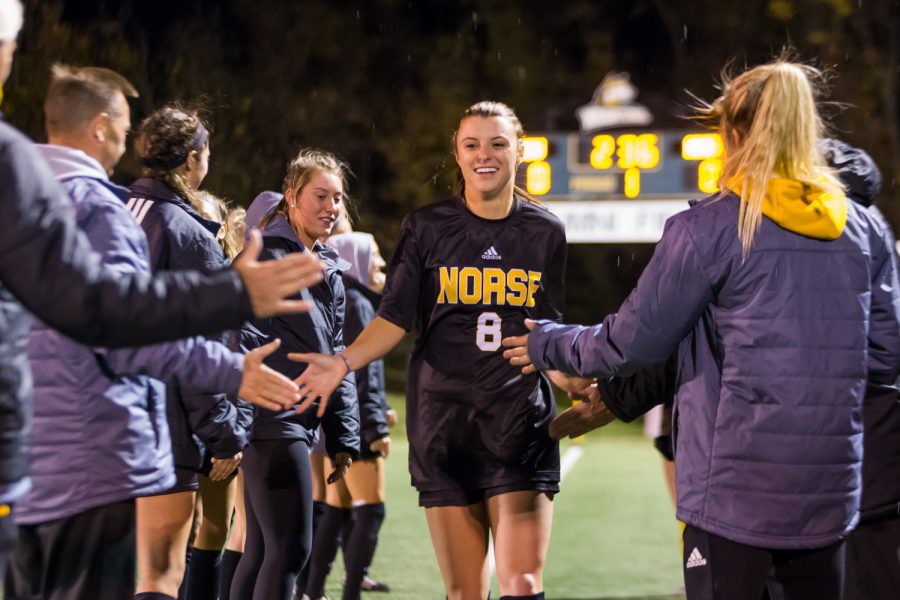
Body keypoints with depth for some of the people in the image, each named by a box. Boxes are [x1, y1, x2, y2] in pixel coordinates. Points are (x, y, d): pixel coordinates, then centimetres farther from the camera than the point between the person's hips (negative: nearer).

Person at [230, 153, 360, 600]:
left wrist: (343, 437, 16)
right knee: (290, 548, -10)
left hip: (300, 423, 9)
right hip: (271, 422, -9)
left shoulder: (329, 270, 17)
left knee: (263, 550, 11)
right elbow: (242, 343, -17)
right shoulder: (267, 258, -9)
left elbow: (336, 359, 20)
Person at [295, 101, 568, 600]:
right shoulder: (426, 228, 4)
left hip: (522, 426, 0)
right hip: (445, 424, 0)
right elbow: (395, 319, 0)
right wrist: (344, 363, -17)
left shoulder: (545, 232, 8)